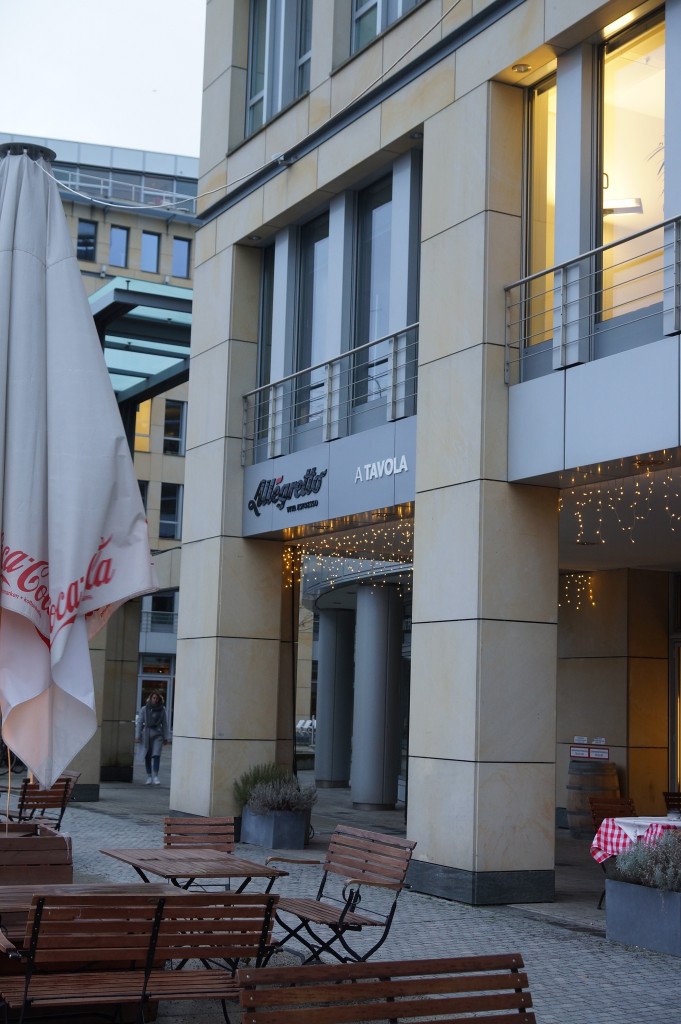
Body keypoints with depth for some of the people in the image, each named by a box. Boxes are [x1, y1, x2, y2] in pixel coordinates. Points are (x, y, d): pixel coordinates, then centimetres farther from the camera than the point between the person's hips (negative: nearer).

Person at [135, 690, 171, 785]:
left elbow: (165, 724, 7)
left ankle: (155, 776, -13)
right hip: (146, 734, 1)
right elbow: (139, 723, 2)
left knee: (156, 755, -14)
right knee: (147, 756, 6)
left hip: (157, 735, -1)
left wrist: (166, 737, 6)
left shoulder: (162, 710, 3)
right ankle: (149, 776, 15)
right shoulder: (144, 709, 1)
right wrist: (137, 736, -3)